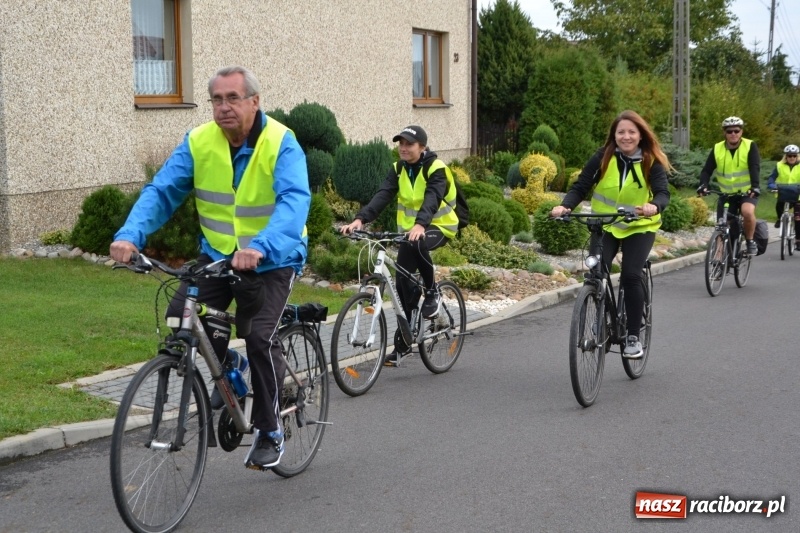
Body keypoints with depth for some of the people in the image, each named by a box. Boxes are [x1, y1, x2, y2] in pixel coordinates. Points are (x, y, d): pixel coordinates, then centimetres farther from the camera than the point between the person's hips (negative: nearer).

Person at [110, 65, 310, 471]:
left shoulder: (280, 143, -19)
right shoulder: (198, 142, -7)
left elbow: (294, 201, -33)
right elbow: (162, 191, -12)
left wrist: (261, 247, -51)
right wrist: (130, 235, -31)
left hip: (272, 260, -4)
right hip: (216, 255, 4)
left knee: (260, 338, -18)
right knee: (179, 316, -15)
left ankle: (269, 433, 3)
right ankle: (224, 369, 17)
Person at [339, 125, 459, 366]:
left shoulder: (436, 169, -17)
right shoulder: (398, 169, -2)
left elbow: (433, 198, -34)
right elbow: (383, 195, -16)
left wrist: (420, 224, -54)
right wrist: (360, 219, -33)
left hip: (439, 227, -5)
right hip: (410, 229, 6)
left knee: (417, 245, -39)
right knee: (404, 282, 0)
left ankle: (432, 292, -15)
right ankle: (403, 342, 12)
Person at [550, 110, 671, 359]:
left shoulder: (651, 162, -10)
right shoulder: (603, 157, -9)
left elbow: (663, 192, -22)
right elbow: (580, 186, -12)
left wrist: (654, 206, -45)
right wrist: (565, 205, -32)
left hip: (639, 227, -1)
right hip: (605, 226, 1)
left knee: (631, 275, -18)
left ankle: (633, 337, -3)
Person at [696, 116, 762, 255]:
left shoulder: (750, 146, -10)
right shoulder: (717, 149, -4)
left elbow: (755, 168, -21)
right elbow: (707, 170, -9)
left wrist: (755, 186, -38)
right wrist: (703, 185, -29)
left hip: (747, 192, -3)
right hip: (726, 194, 3)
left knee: (748, 212, -33)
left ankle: (750, 241, -11)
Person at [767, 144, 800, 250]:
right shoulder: (780, 166, 1)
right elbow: (772, 178, -4)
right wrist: (772, 186, -24)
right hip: (782, 194, 0)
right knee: (779, 205, -30)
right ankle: (780, 218, 6)